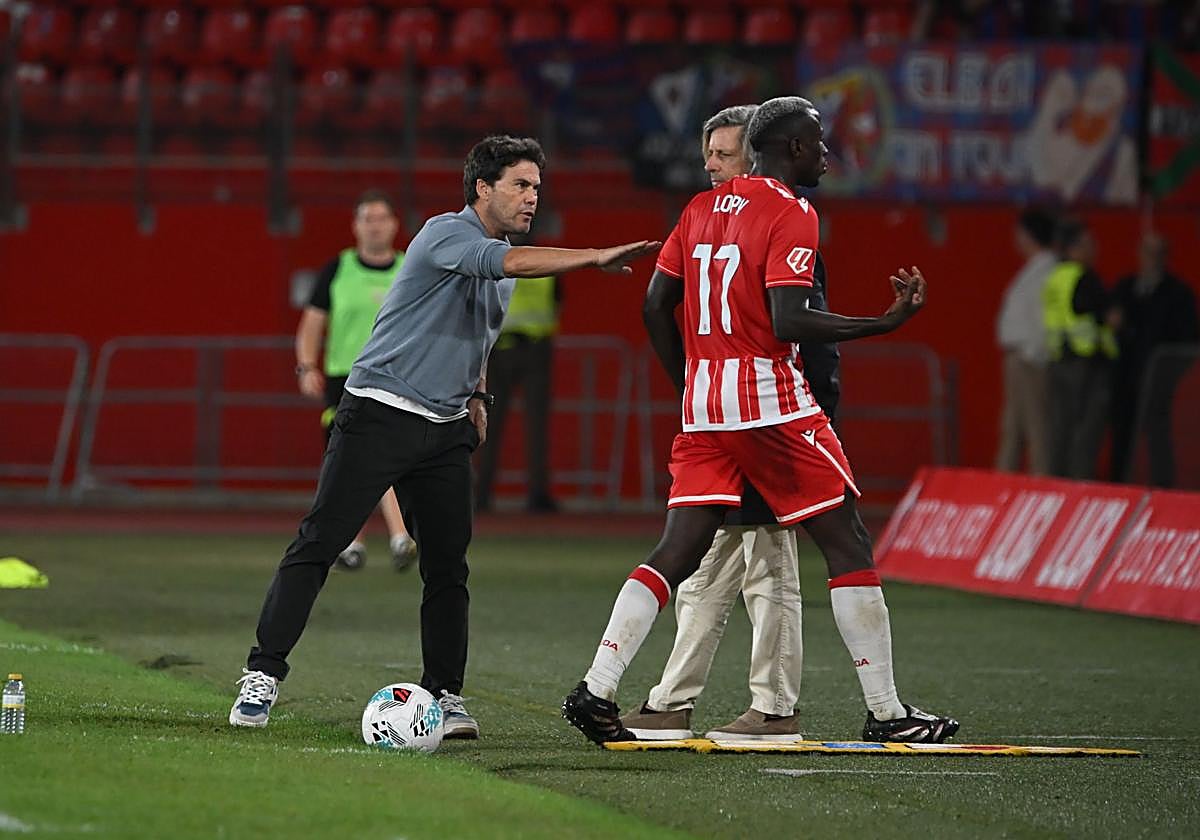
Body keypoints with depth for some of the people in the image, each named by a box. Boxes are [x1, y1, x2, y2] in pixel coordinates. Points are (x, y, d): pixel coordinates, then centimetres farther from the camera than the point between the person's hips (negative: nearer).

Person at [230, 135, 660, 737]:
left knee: (448, 566, 2)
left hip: (446, 431, 8)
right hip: (379, 414, -7)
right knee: (318, 544, -9)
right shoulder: (446, 234, -12)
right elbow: (514, 262, -31)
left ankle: (444, 694, 9)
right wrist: (596, 257, -37)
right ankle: (263, 675, -7)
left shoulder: (500, 267, 15)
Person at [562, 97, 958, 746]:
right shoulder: (791, 215, -9)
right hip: (771, 399, -7)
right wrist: (888, 322, -13)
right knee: (848, 545, 2)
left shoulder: (702, 208, 14)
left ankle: (595, 691, -5)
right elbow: (787, 322, -19)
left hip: (703, 403, 7)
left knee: (678, 553, 6)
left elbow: (655, 309, 14)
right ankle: (886, 712, 3)